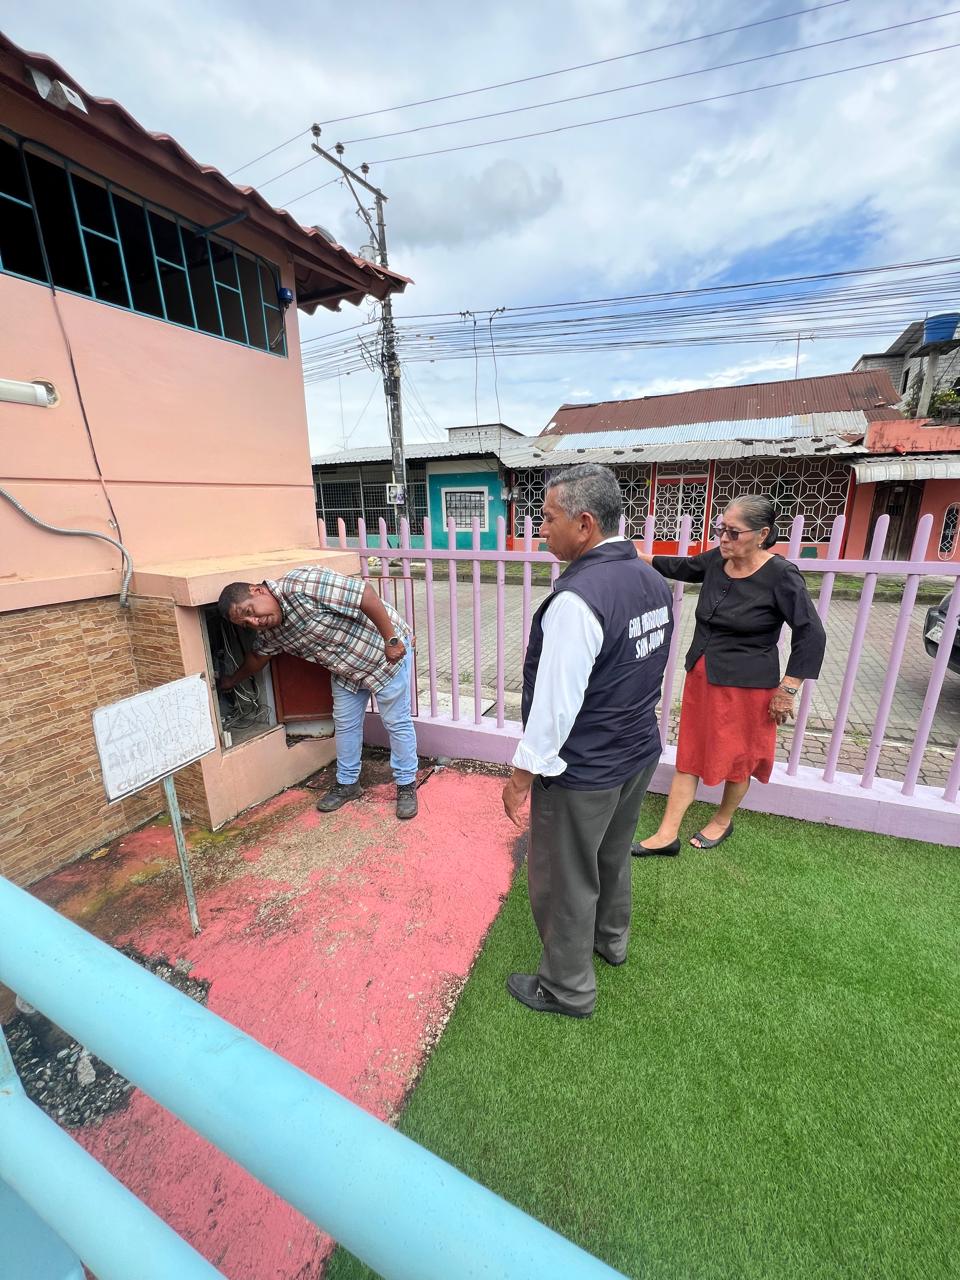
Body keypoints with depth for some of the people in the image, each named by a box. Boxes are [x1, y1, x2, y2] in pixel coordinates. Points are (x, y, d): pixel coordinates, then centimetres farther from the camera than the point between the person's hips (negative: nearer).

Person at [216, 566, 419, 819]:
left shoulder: (302, 584, -32)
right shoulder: (270, 632, -5)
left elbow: (365, 594, -33)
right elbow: (257, 658, 17)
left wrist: (392, 640, -28)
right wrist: (232, 681, 31)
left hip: (385, 650, -7)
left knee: (397, 722, 3)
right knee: (345, 724, 14)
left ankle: (407, 785, 20)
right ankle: (348, 783, 33)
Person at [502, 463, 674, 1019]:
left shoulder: (577, 599, -29)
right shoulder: (653, 580, -1)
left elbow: (556, 701, -26)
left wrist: (523, 774, -14)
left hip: (583, 772, -8)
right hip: (640, 751, 9)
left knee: (564, 879, 14)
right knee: (613, 854, 29)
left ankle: (568, 989, 38)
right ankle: (611, 939, 55)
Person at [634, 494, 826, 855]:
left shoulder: (780, 576, -16)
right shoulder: (715, 561, -2)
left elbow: (811, 634, -12)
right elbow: (679, 566, 19)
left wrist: (788, 689, -12)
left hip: (746, 685, -5)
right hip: (701, 676, 6)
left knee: (738, 758, 15)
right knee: (688, 756, 10)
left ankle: (723, 822, 40)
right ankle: (667, 835, 19)